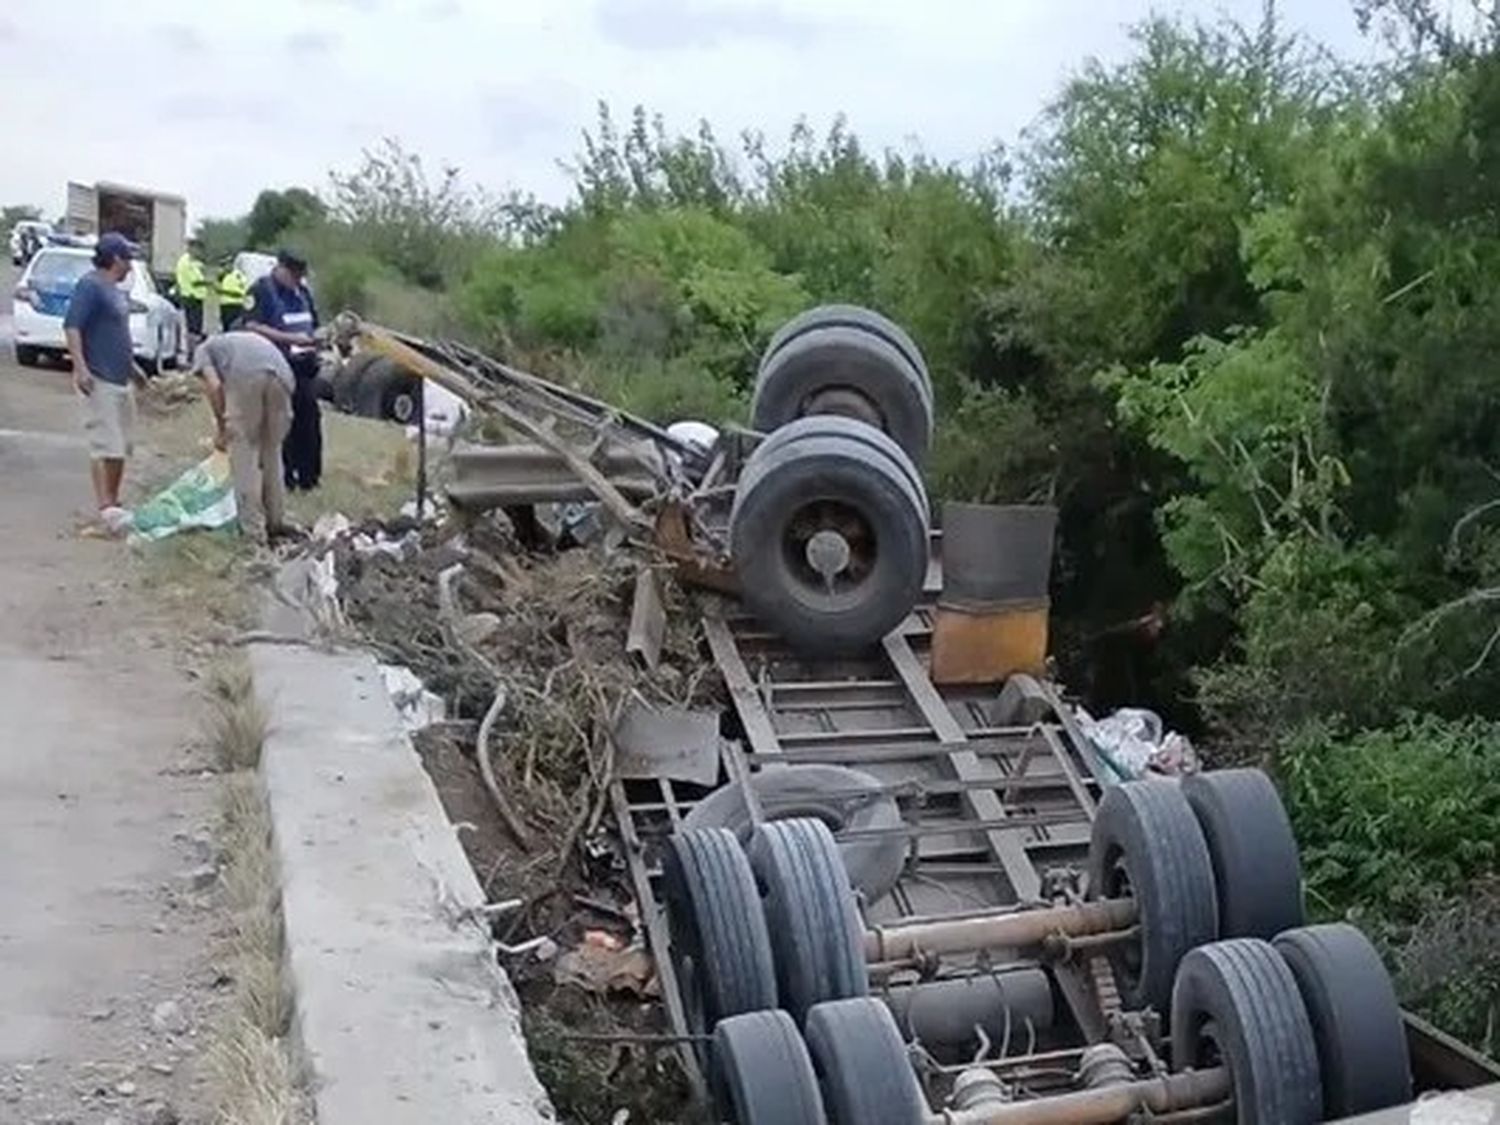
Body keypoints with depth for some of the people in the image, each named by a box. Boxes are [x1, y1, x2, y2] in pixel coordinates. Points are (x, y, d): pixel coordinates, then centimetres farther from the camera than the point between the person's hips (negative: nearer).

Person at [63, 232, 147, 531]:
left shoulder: (116, 290, 17)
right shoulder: (90, 286, -11)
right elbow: (71, 326, -19)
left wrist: (132, 366, 30)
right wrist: (79, 367, -28)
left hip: (120, 379, 10)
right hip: (99, 380, -10)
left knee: (122, 445, 12)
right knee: (106, 446, -12)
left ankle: (114, 503, 21)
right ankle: (105, 507, -12)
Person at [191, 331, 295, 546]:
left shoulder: (203, 350, 28)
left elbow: (214, 386, 6)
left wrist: (222, 428, 17)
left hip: (245, 377, -5)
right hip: (281, 375, 5)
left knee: (243, 455, 7)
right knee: (272, 451, 21)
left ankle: (255, 533, 8)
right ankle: (276, 522, 29)